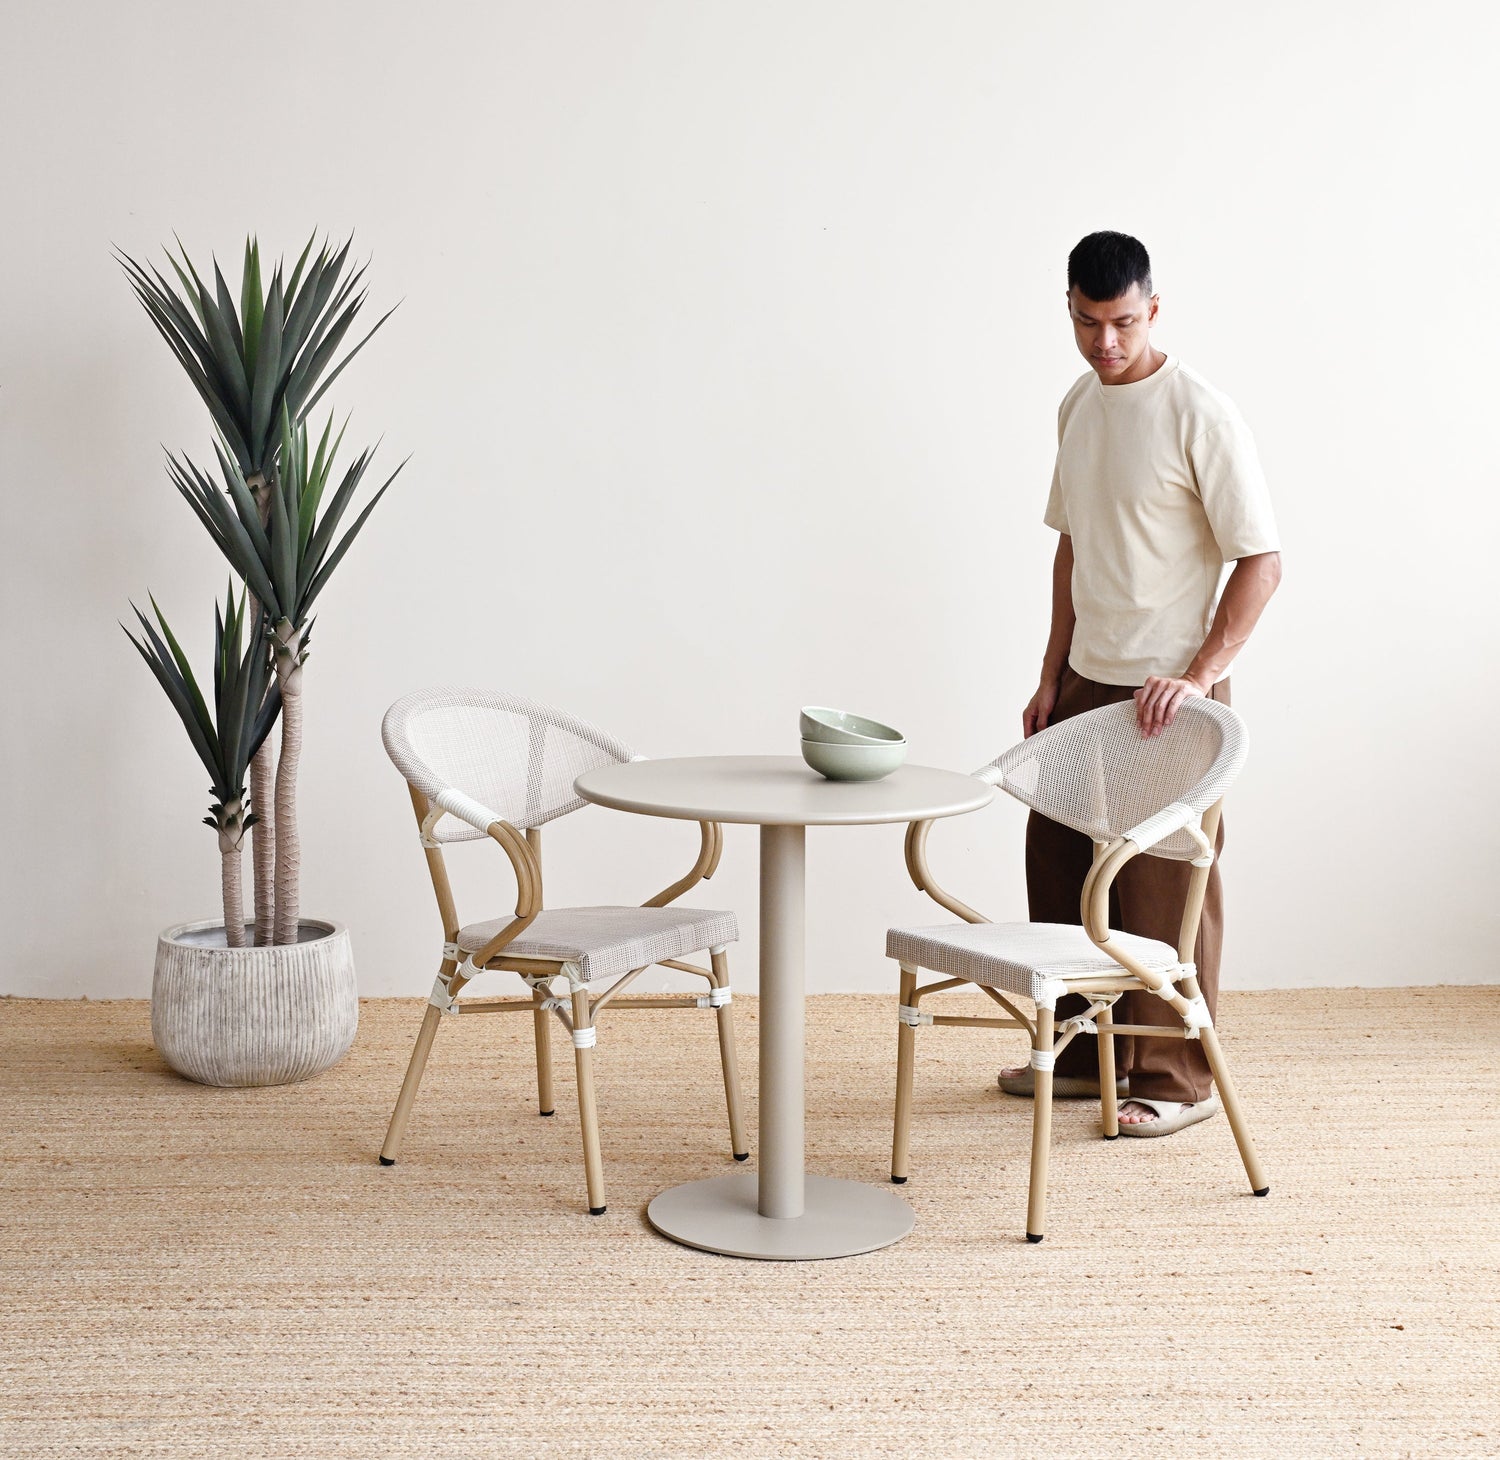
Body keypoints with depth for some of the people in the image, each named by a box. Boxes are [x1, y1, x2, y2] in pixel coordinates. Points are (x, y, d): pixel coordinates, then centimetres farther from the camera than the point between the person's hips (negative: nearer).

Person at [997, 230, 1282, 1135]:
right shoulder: (1079, 406, 9)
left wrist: (1198, 675, -22)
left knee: (1164, 888, 0)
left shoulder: (1201, 415, -14)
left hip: (1166, 693, -8)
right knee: (1060, 863, 13)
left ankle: (1178, 1078, 13)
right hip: (1088, 683, 8)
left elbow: (1262, 561, -15)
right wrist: (1052, 676, 14)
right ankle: (1085, 1051, 28)